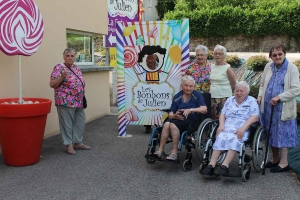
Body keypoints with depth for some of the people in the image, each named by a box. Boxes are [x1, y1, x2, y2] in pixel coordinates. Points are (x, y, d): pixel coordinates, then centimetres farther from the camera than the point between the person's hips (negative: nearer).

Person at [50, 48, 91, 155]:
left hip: (79, 102, 8)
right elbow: (52, 84, -12)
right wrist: (62, 77, -26)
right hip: (66, 102, -7)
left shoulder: (77, 68, 13)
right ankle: (69, 145, 11)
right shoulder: (59, 68, -8)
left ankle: (78, 143, 26)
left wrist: (82, 97, 14)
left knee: (80, 123, 13)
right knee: (67, 124, 1)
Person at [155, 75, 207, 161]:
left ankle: (174, 153, -26)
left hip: (192, 119, -4)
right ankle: (160, 150, -26)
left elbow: (204, 109, -9)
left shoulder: (197, 95, 4)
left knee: (173, 125, -30)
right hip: (178, 118, 4)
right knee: (166, 124, -28)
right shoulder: (177, 97, 13)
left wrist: (190, 110, -22)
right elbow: (170, 114, 10)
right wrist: (174, 116, -15)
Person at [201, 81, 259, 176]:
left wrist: (243, 128, -16)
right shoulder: (230, 100, 26)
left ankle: (225, 165, -44)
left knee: (234, 139, -35)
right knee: (220, 137, -30)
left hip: (242, 130, -3)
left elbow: (255, 117, -2)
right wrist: (221, 125, -1)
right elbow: (223, 114, 20)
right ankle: (211, 164, -40)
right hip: (227, 128, 3)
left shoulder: (251, 101, 12)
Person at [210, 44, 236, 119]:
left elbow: (233, 85, -1)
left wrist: (226, 91, 8)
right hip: (213, 97, 6)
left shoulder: (228, 68, -7)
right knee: (214, 118, 10)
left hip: (224, 98, -6)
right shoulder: (212, 67, 9)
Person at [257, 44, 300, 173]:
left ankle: (284, 163, 13)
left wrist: (278, 97, -18)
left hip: (283, 108, -6)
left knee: (282, 134, 0)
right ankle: (275, 160, 29)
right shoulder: (268, 67, 8)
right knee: (271, 134, 13)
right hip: (268, 107, 6)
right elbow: (263, 84, 19)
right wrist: (260, 96, 2)